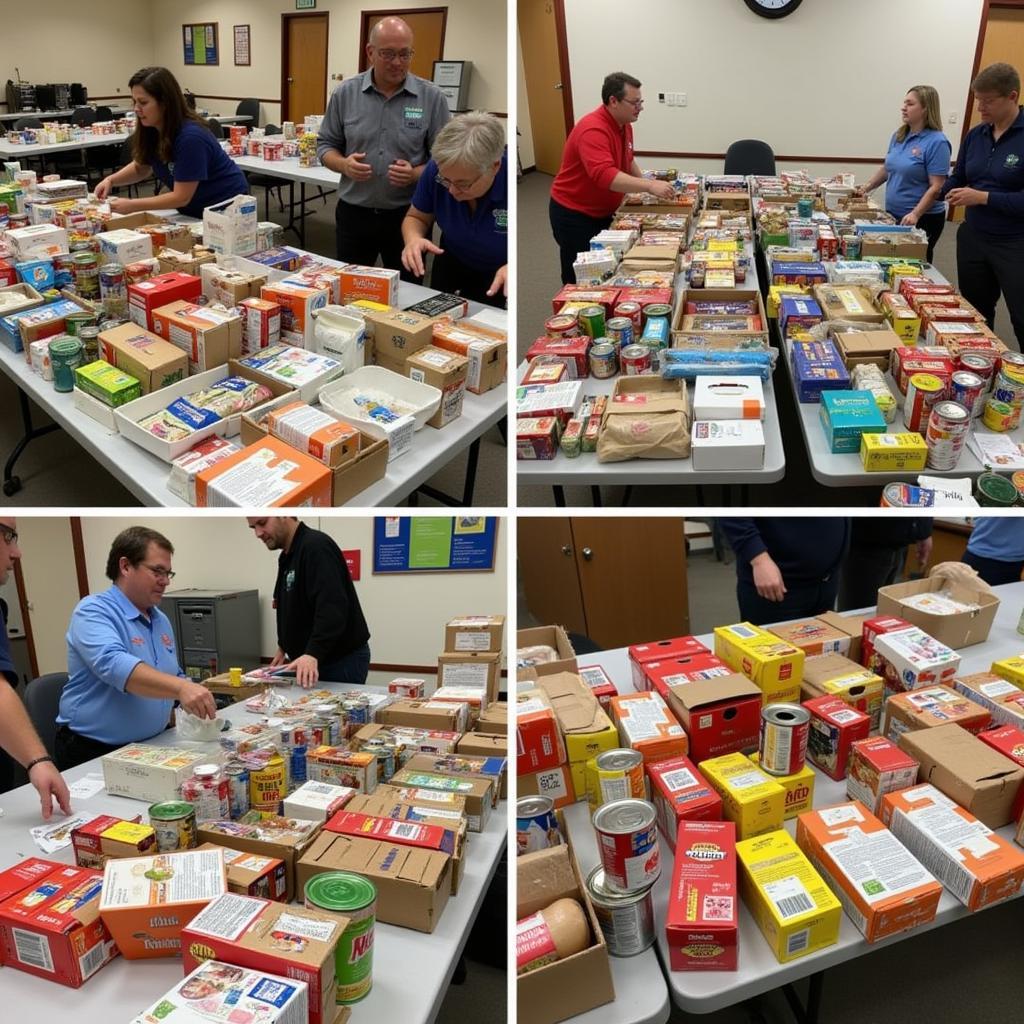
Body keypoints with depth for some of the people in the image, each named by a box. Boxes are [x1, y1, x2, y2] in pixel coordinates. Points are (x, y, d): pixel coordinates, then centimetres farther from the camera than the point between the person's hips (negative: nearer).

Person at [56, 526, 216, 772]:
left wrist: (196, 698, 0)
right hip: (93, 752, -6)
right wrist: (181, 688, -39)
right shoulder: (93, 611, -10)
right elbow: (113, 664, -28)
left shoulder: (161, 620, 12)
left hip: (150, 747, 6)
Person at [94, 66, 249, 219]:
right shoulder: (151, 130, -3)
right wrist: (111, 180, -4)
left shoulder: (190, 137, -27)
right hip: (194, 211, 7)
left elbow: (181, 197, -26)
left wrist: (132, 205, -24)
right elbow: (141, 167, 15)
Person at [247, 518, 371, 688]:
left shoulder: (317, 548, -19)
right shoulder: (288, 556, 13)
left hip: (342, 660, -9)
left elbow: (332, 609, -31)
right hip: (306, 660, 9)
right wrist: (285, 646, 21)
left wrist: (312, 654, -39)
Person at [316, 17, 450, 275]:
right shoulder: (345, 93, 2)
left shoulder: (432, 97, -3)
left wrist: (416, 174, -22)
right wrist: (344, 165, -13)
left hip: (408, 216, -1)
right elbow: (325, 145, 9)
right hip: (353, 214, 1)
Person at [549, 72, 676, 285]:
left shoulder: (624, 124, 3)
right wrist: (649, 186, -45)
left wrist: (645, 182, 8)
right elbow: (604, 175, -42)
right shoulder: (593, 130, -27)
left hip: (604, 211, 9)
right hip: (574, 214, -9)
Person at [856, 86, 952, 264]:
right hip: (893, 215, 7)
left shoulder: (937, 142, -15)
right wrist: (866, 187, 6)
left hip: (922, 219, -7)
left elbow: (937, 187, -19)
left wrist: (915, 214, -28)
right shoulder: (898, 136, 6)